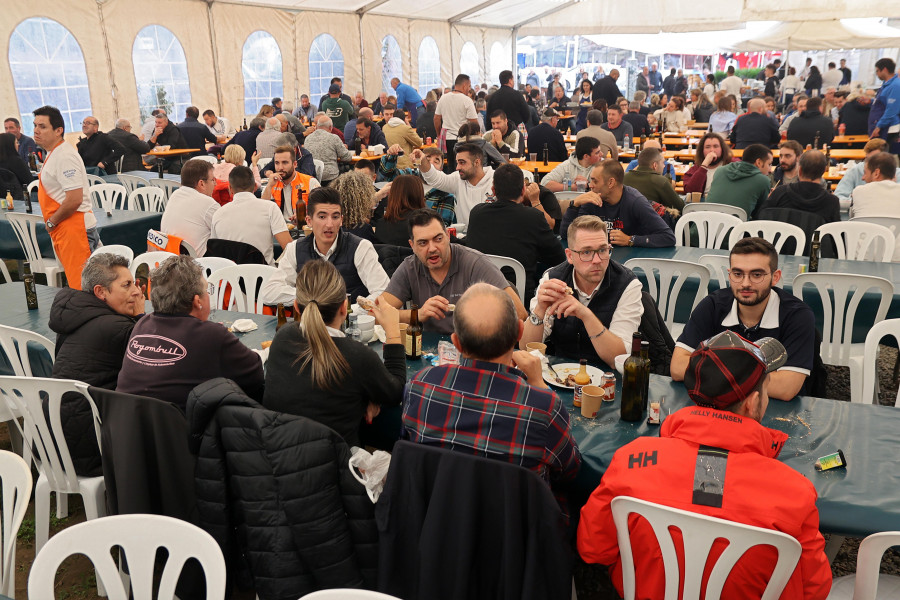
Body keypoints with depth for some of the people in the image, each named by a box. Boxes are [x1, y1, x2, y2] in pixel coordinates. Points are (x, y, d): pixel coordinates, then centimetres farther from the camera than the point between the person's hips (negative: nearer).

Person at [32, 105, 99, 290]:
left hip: (75, 228, -10)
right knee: (77, 283, 14)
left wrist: (51, 222, -11)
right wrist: (52, 222, 14)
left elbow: (75, 199, -23)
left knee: (80, 286, -9)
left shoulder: (65, 156, -16)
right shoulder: (53, 153, 16)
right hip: (63, 231, 10)